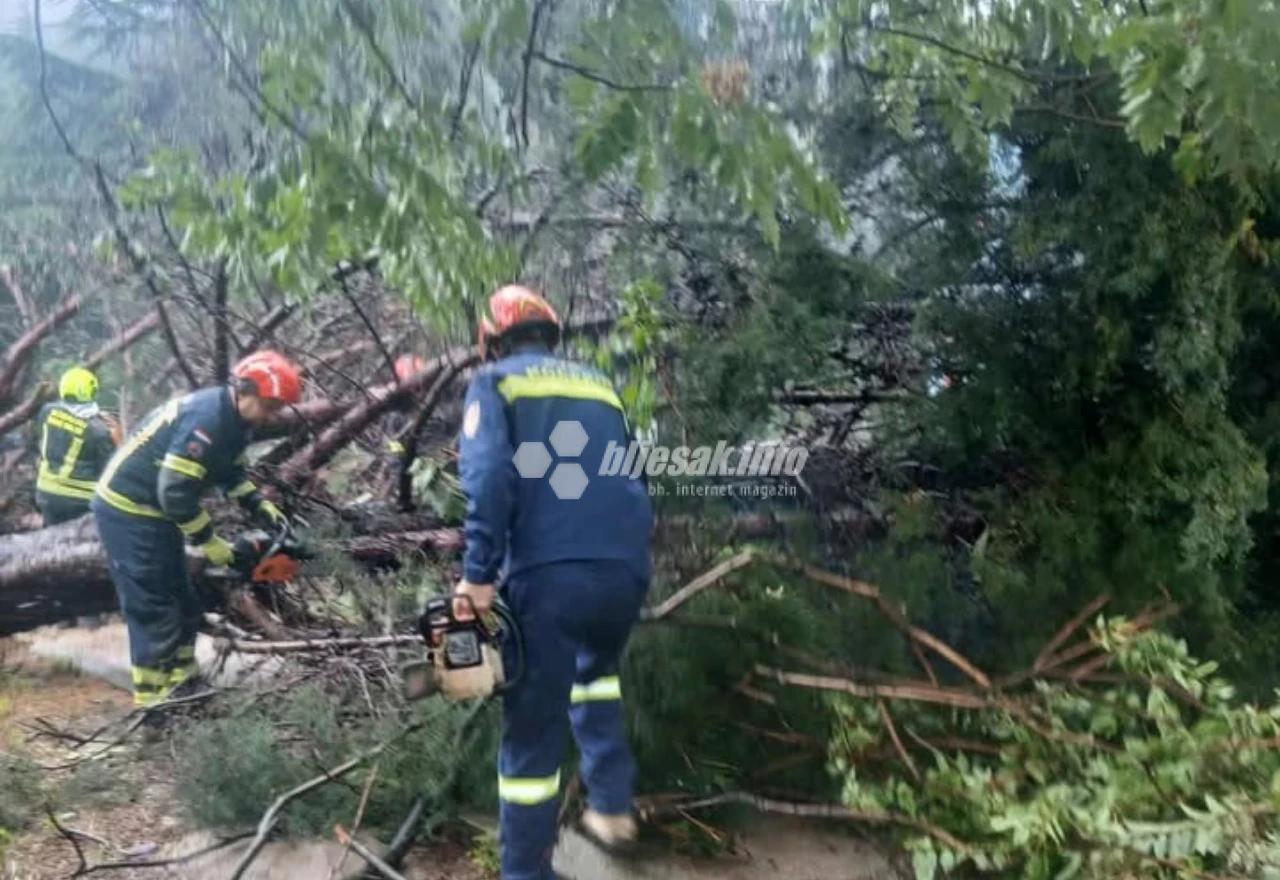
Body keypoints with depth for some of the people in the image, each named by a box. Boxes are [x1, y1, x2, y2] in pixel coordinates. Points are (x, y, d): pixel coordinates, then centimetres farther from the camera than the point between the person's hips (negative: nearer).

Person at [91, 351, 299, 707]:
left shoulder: (234, 418, 2)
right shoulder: (206, 419, -28)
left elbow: (231, 472, 18)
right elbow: (175, 492, -29)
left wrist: (261, 506, 4)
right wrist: (210, 542, -20)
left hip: (153, 511, 10)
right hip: (128, 513, -10)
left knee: (181, 602, 15)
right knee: (154, 608, -6)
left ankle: (181, 685, 26)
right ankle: (153, 700, 2)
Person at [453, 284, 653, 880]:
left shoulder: (495, 383, 10)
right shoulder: (598, 386, 25)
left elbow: (489, 477, -8)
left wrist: (478, 574, -9)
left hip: (549, 575, -5)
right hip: (626, 572, 5)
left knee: (533, 733, 6)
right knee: (596, 673, 33)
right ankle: (612, 810, 29)